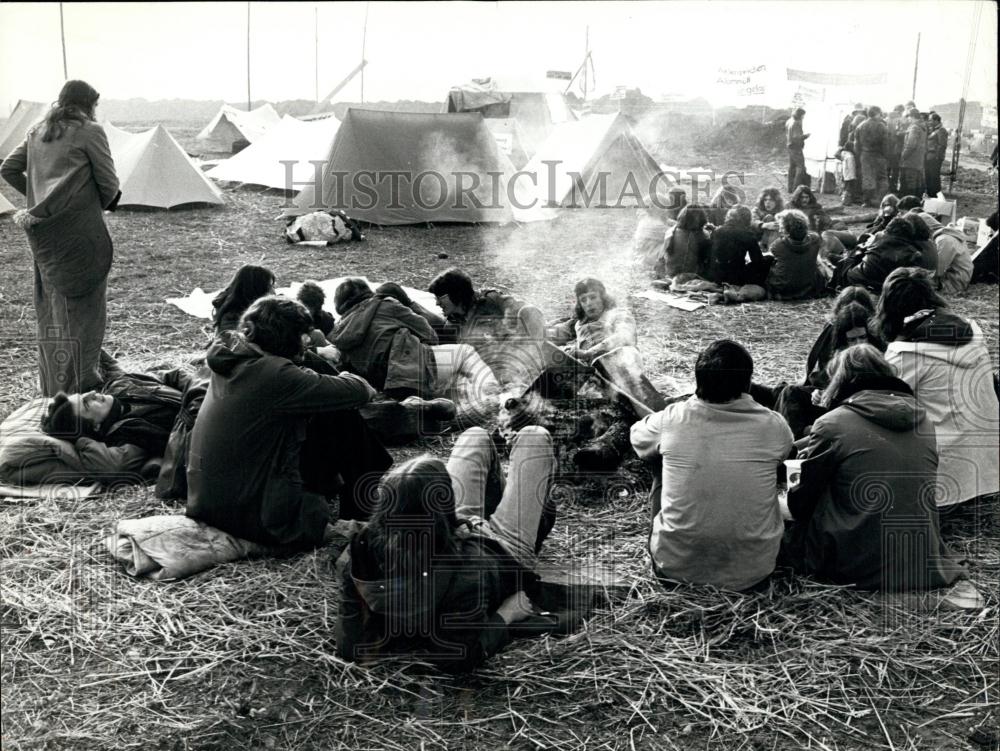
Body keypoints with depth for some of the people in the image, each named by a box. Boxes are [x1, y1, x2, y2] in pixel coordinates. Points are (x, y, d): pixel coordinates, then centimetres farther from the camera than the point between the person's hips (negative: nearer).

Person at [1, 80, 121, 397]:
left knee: (50, 302, 15)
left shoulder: (37, 132, 14)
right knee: (83, 303, 1)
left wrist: (35, 196, 20)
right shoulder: (90, 132, -6)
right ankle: (81, 381, 3)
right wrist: (100, 204, 12)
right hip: (79, 228, -7)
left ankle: (51, 382, 23)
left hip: (42, 232, 7)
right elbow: (109, 185, -7)